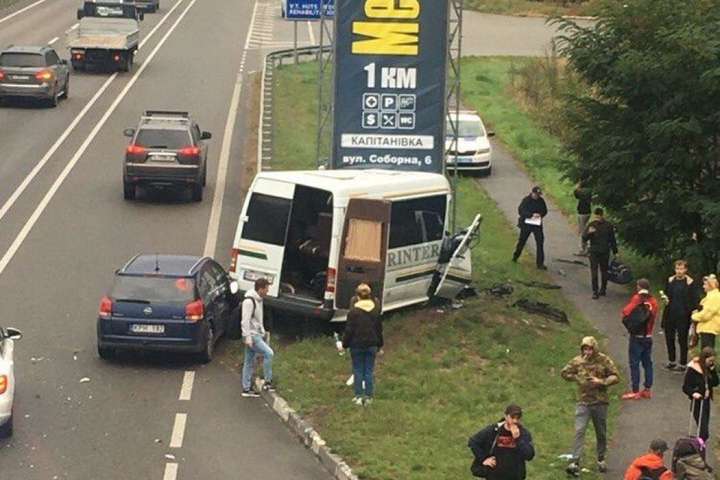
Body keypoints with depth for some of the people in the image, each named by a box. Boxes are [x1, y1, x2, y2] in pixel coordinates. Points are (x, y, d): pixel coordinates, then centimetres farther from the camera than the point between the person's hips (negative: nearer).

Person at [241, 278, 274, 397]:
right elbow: (245, 320, -22)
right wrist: (247, 338, -24)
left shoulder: (258, 300, 13)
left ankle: (246, 389, 16)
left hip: (257, 335, 10)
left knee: (249, 362, 12)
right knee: (268, 353, -15)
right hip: (252, 336, -10)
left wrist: (263, 332, 21)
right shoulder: (249, 301, -19)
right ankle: (267, 382, -9)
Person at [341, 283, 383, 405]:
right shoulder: (375, 311, 1)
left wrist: (345, 344, 1)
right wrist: (379, 344, 19)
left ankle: (359, 396, 8)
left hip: (357, 345, -3)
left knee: (358, 371, 7)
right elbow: (379, 328, 9)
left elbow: (349, 330, -11)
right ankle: (368, 396, 11)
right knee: (369, 370, 9)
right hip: (372, 345, 3)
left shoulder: (353, 312, -13)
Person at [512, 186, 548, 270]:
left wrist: (540, 215, -11)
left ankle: (540, 263, -5)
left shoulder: (541, 201, 1)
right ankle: (515, 256, 39)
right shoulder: (526, 200, -12)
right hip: (526, 224, -2)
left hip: (537, 224, 2)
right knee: (522, 241, 14)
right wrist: (532, 214, -29)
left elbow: (544, 211, 12)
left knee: (540, 242, -8)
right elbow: (520, 211, -20)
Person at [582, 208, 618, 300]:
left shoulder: (608, 225, -1)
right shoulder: (591, 225, -2)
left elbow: (612, 239, 8)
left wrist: (615, 251, 11)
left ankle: (603, 289, 25)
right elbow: (584, 238, -4)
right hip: (594, 252, -1)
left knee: (604, 271, 11)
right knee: (594, 272, -6)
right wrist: (588, 232, -25)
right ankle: (595, 291, -3)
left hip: (605, 252, 1)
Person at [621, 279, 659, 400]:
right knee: (647, 363, 12)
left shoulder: (636, 299, -13)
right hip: (648, 336, 6)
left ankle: (635, 391, -4)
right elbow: (654, 316, 10)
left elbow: (625, 313, -19)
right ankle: (648, 389, 14)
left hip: (636, 337, -6)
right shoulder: (653, 301, 3)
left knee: (634, 364, -3)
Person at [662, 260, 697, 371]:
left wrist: (689, 313, -13)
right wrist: (665, 298, -5)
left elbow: (692, 301, -6)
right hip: (670, 314, 5)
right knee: (669, 337, 12)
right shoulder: (670, 280, 8)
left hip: (683, 315, -5)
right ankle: (671, 361, 27)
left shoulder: (689, 282, -7)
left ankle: (683, 364, 10)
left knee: (682, 339, 1)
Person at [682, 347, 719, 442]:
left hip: (706, 400, 7)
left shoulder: (709, 368, 2)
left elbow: (715, 383, -1)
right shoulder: (692, 369, -16)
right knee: (702, 427, -10)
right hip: (697, 401, -7)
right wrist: (693, 393, -33)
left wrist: (712, 371, -13)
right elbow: (685, 387, -14)